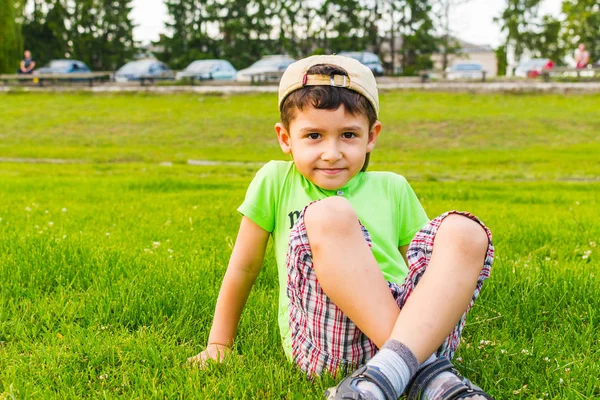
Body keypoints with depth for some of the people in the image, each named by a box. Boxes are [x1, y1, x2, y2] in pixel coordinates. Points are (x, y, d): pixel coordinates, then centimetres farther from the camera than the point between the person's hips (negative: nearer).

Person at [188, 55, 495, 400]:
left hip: (417, 325, 3)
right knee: (328, 215, -26)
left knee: (464, 233, -20)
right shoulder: (276, 181, 10)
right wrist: (220, 345, 22)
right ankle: (424, 369, -35)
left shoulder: (392, 189, 16)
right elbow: (243, 268, 17)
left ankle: (390, 370, -40)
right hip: (322, 342, -3)